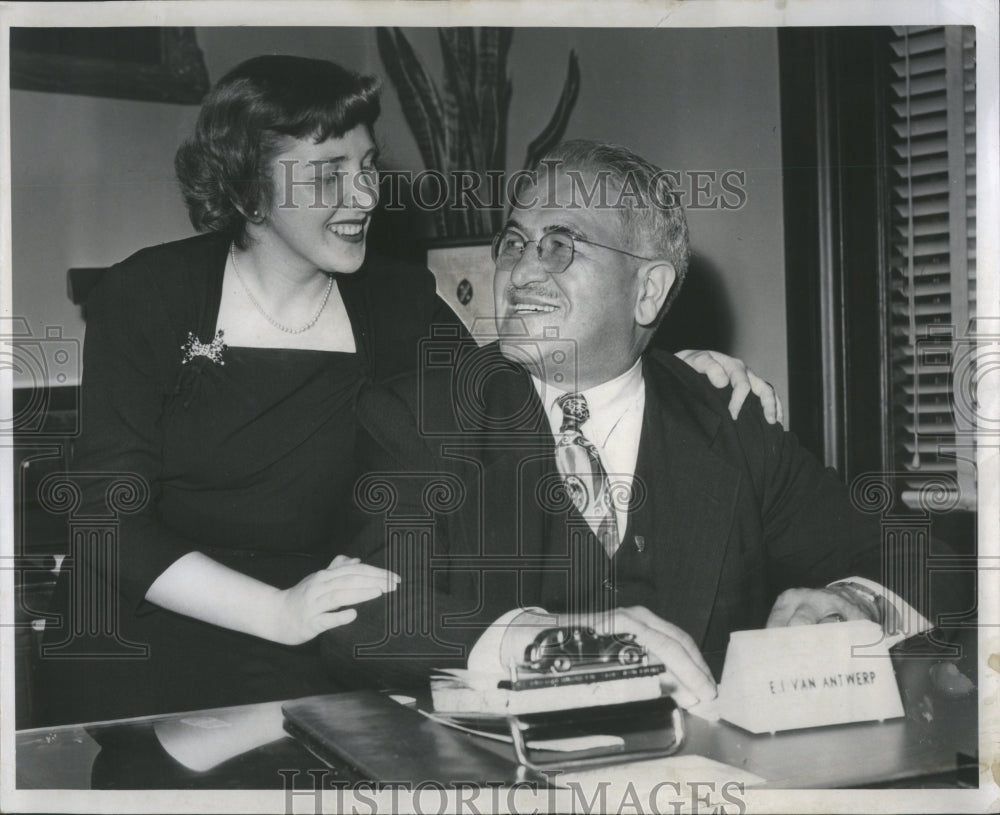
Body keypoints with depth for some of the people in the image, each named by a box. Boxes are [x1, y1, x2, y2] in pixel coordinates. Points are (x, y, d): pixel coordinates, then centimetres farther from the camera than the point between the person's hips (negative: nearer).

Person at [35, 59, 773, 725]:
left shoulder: (397, 305, 3)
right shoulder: (147, 298, -4)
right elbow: (111, 520, -9)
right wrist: (277, 612, -22)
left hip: (300, 672, 2)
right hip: (136, 653, -1)